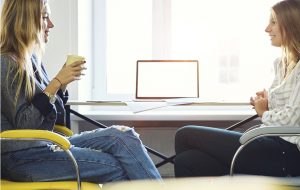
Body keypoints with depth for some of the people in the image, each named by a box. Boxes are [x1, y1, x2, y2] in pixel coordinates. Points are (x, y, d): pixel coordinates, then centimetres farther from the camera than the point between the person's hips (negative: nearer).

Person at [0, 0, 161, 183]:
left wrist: (62, 84, 2)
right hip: (23, 157, -8)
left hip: (45, 142, 8)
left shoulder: (30, 58, 13)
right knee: (119, 168, -15)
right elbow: (24, 124, -18)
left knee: (123, 135, -8)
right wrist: (56, 83, -19)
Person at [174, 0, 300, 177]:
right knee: (186, 161, -9)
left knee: (185, 135, -8)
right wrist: (264, 103, 6)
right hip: (273, 145, 9)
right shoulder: (283, 63, 19)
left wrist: (264, 112, 1)